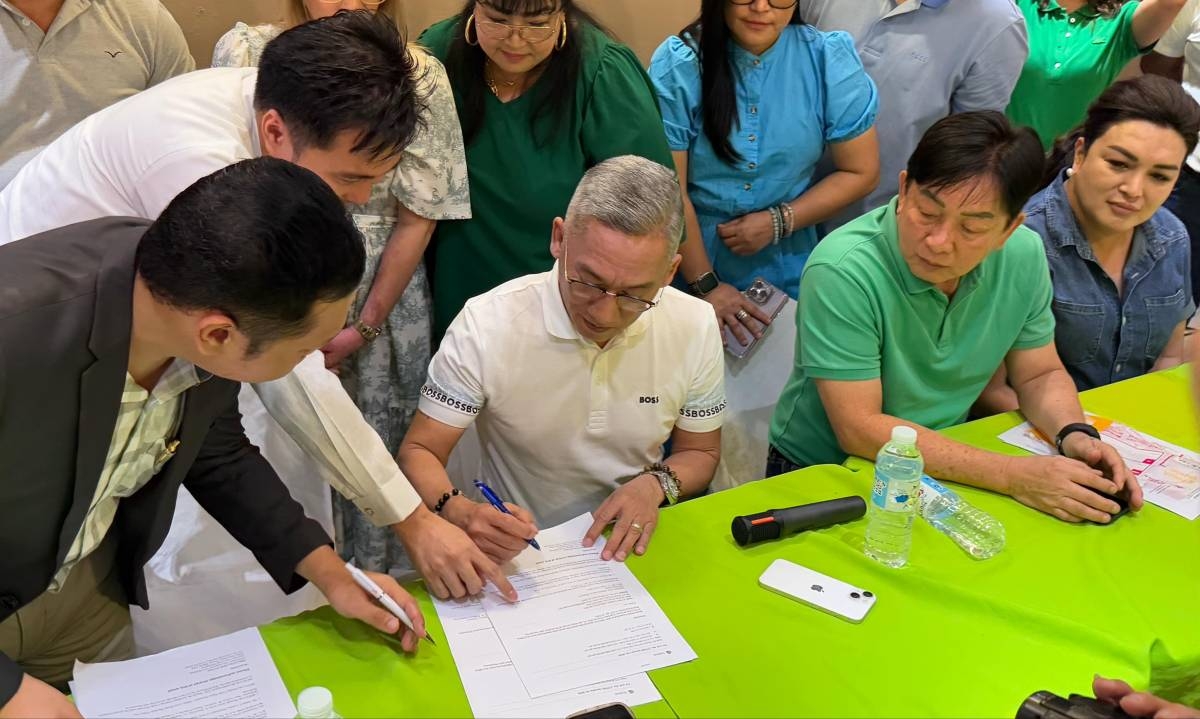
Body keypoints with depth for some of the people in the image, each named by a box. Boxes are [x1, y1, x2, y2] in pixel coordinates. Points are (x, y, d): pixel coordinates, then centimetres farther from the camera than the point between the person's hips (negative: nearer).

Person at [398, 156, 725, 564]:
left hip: (633, 548, 2)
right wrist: (458, 513, -28)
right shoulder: (485, 326, -15)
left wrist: (656, 484, -14)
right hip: (518, 554, -1)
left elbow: (700, 453, 7)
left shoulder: (696, 327, -7)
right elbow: (419, 452, -8)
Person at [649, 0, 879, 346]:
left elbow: (861, 172, -4)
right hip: (690, 268, -1)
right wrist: (705, 284, -13)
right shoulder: (677, 63, -16)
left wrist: (778, 223, -14)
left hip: (786, 269, 2)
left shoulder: (829, 60, -10)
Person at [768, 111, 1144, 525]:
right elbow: (860, 429, -26)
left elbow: (1040, 375, 8)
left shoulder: (1024, 254, -7)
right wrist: (1011, 474, -28)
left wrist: (1075, 435, -14)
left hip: (946, 470, 6)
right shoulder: (842, 272, -26)